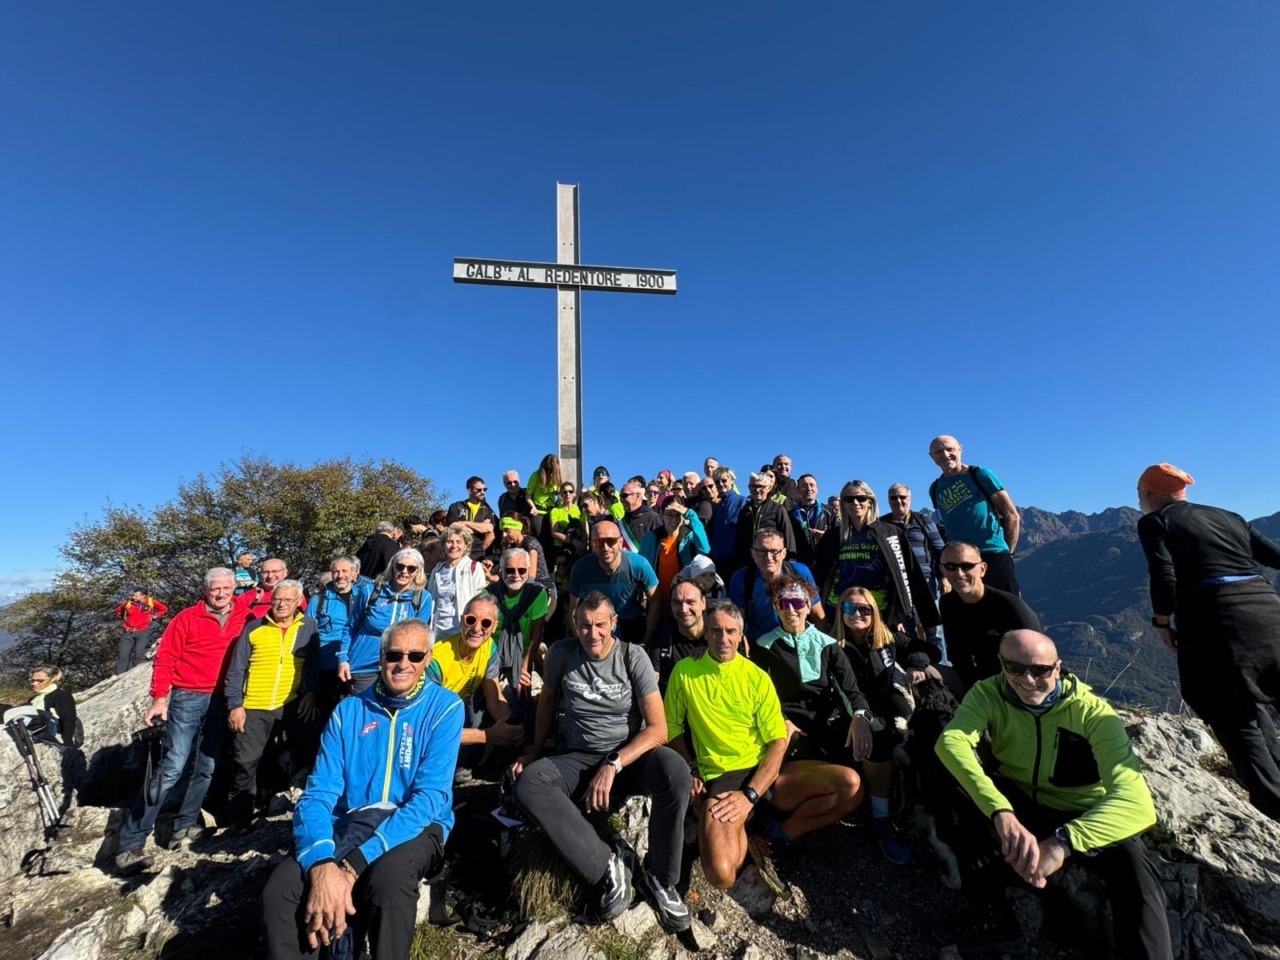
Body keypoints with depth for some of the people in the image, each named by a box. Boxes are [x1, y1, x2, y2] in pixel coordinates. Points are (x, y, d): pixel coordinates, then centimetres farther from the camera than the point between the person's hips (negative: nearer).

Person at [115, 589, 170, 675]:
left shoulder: (151, 602, -3)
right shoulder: (128, 603, 0)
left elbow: (164, 609, 12)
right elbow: (118, 610, 23)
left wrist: (154, 616, 3)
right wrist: (124, 618, 12)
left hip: (143, 632, -2)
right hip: (128, 632, 2)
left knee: (138, 654, -9)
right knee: (123, 655, 1)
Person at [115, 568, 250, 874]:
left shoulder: (242, 616, 3)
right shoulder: (188, 618, -5)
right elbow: (165, 657, -5)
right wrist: (159, 697, -11)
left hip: (221, 702, 3)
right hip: (188, 698, -3)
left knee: (206, 768, 9)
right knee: (172, 768, -7)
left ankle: (186, 824, 24)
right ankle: (130, 843, 3)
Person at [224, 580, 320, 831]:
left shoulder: (308, 626, 3)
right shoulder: (254, 628, 2)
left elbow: (313, 664, 2)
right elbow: (236, 670, 2)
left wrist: (310, 692, -7)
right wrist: (234, 705, -3)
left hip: (293, 704, 0)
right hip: (254, 707, 0)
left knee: (308, 755, 7)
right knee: (245, 763, 6)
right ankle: (238, 820, 25)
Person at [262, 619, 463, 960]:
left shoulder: (445, 707, -7)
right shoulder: (349, 711, 4)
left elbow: (430, 797, -15)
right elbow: (317, 795, -4)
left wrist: (353, 865, -24)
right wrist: (322, 864, -24)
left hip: (414, 828, -2)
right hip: (348, 825, 3)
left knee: (388, 877, -34)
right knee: (278, 889, -25)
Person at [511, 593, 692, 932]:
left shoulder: (633, 656, -12)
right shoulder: (561, 653, -6)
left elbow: (658, 728, -15)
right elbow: (547, 699, 14)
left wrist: (613, 765, -25)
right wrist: (535, 751, 12)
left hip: (629, 755, -2)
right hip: (576, 760, 2)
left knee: (675, 771, -33)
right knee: (527, 784, -28)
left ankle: (659, 876, -10)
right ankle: (607, 868, -20)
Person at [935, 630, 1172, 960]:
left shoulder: (1092, 712, -24)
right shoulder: (989, 693, -20)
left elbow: (1136, 801, -37)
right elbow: (951, 741, -38)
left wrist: (1064, 841, -51)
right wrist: (1002, 813, -53)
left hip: (1082, 816, -1)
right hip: (1020, 805, 1)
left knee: (1134, 871, -34)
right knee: (960, 780, -30)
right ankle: (986, 899, -8)